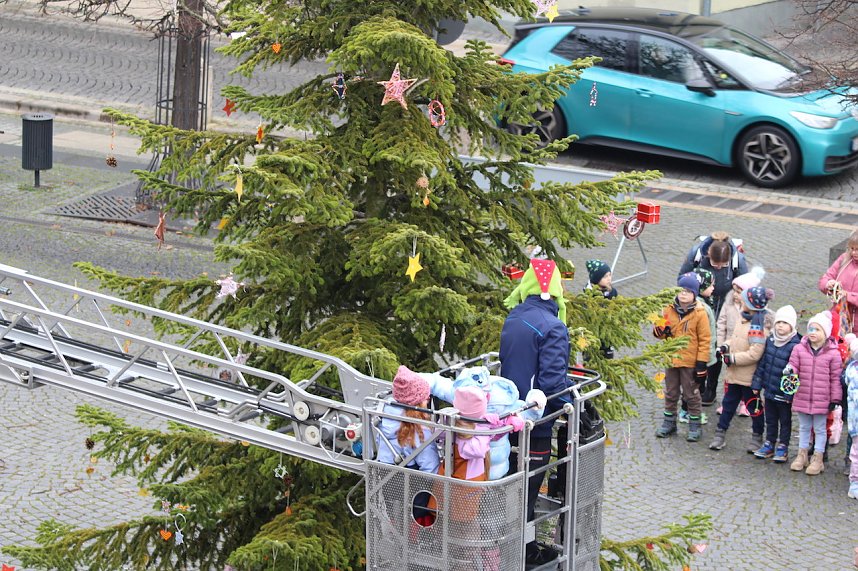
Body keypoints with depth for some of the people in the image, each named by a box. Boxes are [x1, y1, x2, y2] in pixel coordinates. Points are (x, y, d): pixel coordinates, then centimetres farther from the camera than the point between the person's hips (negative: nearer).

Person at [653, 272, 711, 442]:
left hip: (690, 361, -4)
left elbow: (704, 339, -10)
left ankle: (694, 425, 19)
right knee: (670, 393, 16)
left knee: (691, 394, 7)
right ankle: (669, 422, 29)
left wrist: (701, 362, -12)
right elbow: (661, 331, 12)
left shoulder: (699, 314, -12)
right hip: (671, 359, 4)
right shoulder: (669, 310, 0)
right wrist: (660, 331, -14)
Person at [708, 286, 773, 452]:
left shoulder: (758, 327, -24)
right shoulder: (743, 320, 6)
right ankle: (720, 434, 23)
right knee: (728, 403, 15)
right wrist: (725, 347, 1)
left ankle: (757, 438, 23)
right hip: (734, 374, 9)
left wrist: (732, 358, -22)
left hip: (749, 377, -9)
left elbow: (754, 354, -28)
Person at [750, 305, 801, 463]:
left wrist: (790, 393, -19)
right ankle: (769, 444, 31)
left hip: (784, 393, -6)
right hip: (769, 389, 6)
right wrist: (757, 383, 10)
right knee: (770, 419, 19)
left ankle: (783, 447, 22)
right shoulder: (770, 340, 3)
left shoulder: (795, 345, -18)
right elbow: (762, 363, 11)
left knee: (785, 421, 11)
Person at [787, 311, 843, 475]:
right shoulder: (799, 349, -2)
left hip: (822, 399, -3)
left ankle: (817, 459, 19)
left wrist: (835, 398, -3)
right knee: (804, 427, 17)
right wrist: (789, 370, -24)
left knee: (820, 429, 9)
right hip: (802, 397, 3)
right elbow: (794, 365, 2)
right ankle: (802, 455, 30)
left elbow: (836, 377, -4)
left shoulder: (833, 353, -8)